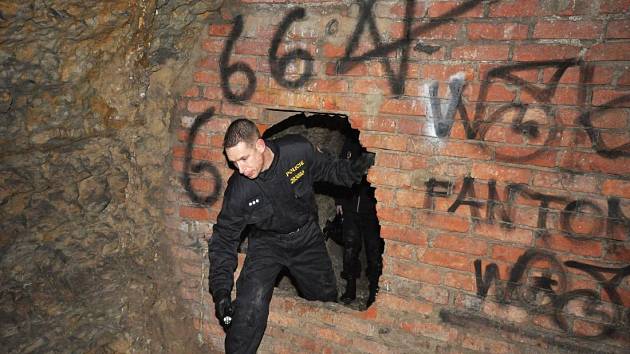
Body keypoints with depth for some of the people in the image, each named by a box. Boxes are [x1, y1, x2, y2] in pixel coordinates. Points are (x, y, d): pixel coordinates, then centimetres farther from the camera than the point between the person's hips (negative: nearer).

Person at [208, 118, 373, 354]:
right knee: (252, 303, -23)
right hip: (267, 242, -2)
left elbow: (329, 169, -1)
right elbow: (224, 239, -13)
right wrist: (221, 291, -18)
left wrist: (355, 170, -21)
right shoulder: (238, 189, -24)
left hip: (307, 237, 2)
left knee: (326, 299, 15)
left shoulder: (299, 150, -24)